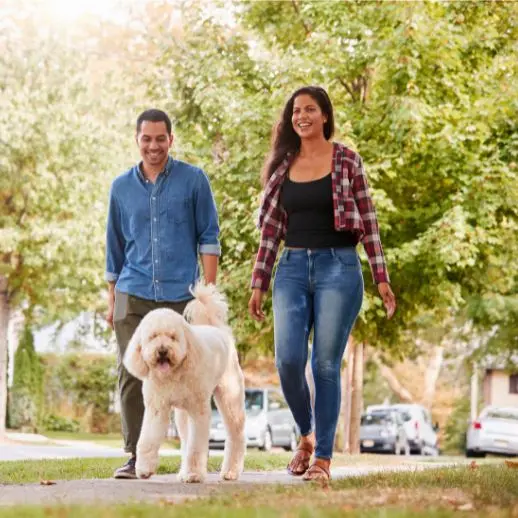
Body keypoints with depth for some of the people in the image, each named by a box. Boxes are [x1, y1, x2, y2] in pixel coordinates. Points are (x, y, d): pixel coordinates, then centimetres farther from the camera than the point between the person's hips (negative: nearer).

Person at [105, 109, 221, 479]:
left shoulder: (193, 180, 3)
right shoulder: (122, 187, 11)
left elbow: (209, 236, 2)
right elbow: (115, 247, 16)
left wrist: (209, 290, -4)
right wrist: (111, 300, 14)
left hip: (181, 295, -2)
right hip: (133, 296, 2)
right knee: (131, 374, -5)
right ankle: (137, 455, 0)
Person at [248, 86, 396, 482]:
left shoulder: (347, 161, 2)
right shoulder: (281, 165, 11)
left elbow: (367, 220, 2)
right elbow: (271, 228, 12)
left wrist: (381, 278, -3)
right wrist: (259, 283, 8)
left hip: (338, 267, -3)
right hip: (293, 268, 3)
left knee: (326, 364, -4)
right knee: (288, 360, -9)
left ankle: (323, 456, 5)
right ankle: (307, 435, 17)